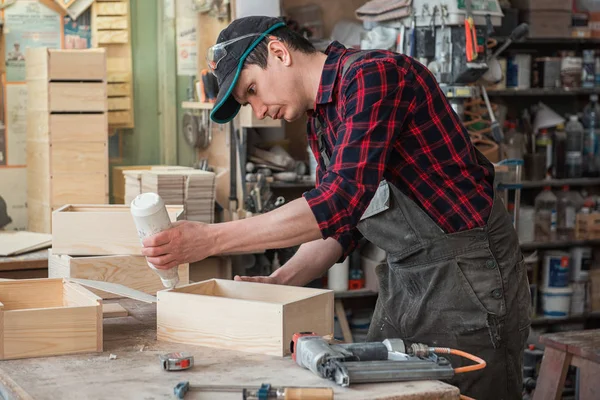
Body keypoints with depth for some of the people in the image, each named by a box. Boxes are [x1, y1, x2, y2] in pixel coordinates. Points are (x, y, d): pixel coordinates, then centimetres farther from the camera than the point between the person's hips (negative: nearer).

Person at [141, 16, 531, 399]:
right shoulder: (320, 122, 10)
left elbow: (342, 202, -30)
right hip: (404, 278, 9)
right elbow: (338, 222, 16)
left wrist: (211, 239, -29)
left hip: (468, 272, -9)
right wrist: (278, 282, 2)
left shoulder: (373, 75, -19)